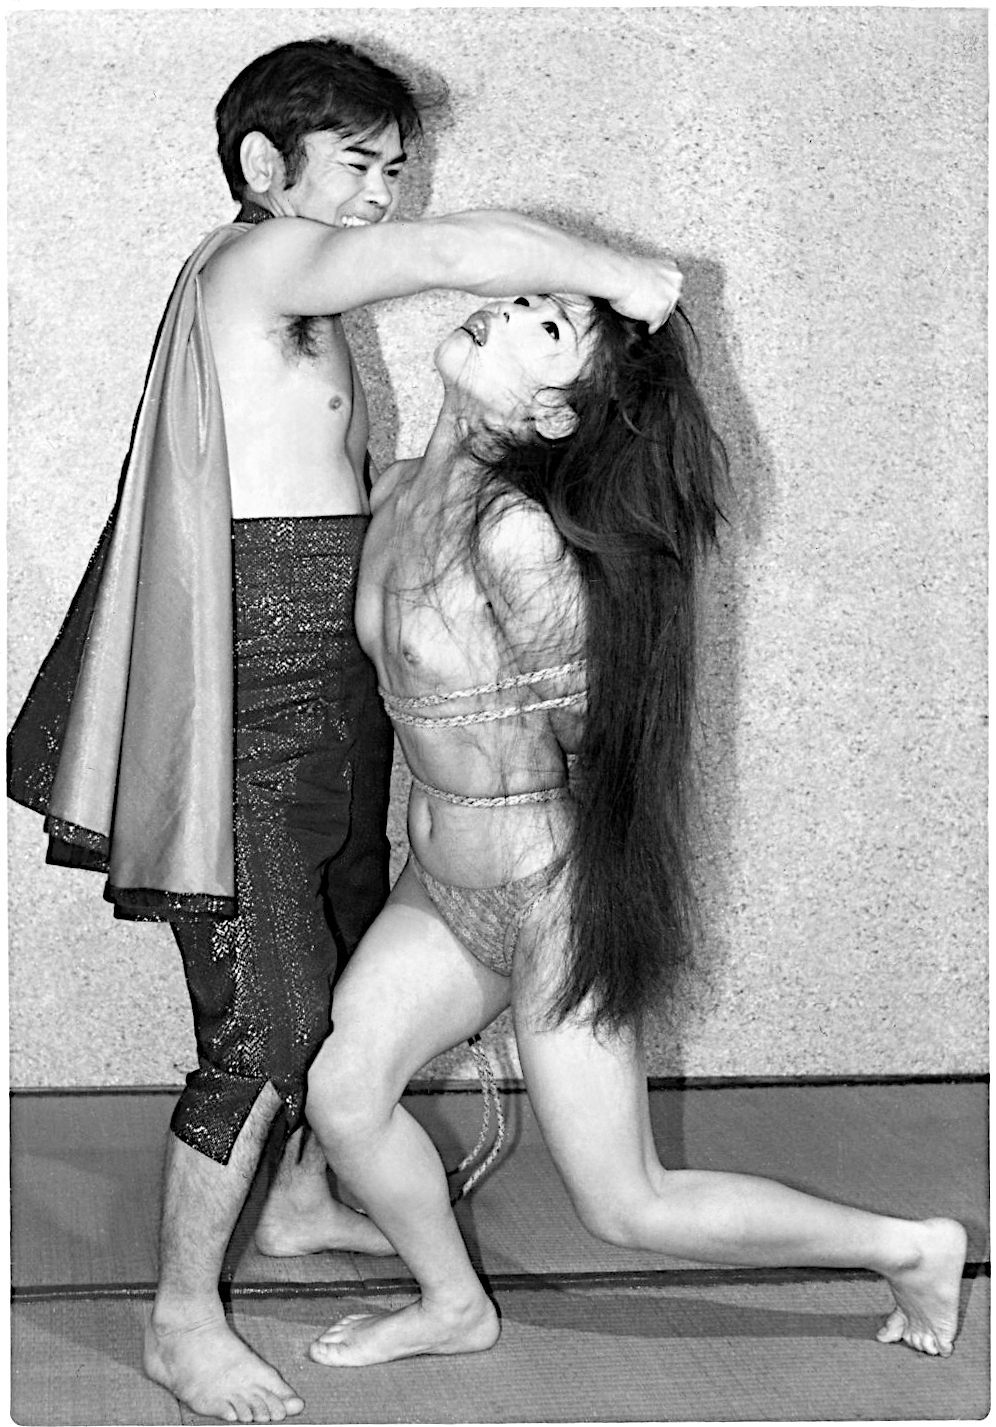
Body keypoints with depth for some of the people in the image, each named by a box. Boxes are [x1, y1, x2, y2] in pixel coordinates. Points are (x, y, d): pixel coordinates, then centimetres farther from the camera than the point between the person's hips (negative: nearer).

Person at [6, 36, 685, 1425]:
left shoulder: (310, 305, 16)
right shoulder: (257, 262, -15)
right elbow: (456, 248, -29)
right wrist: (616, 273, -20)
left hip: (336, 704, 10)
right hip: (250, 719, -10)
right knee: (265, 1026, -6)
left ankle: (303, 1202, 44)